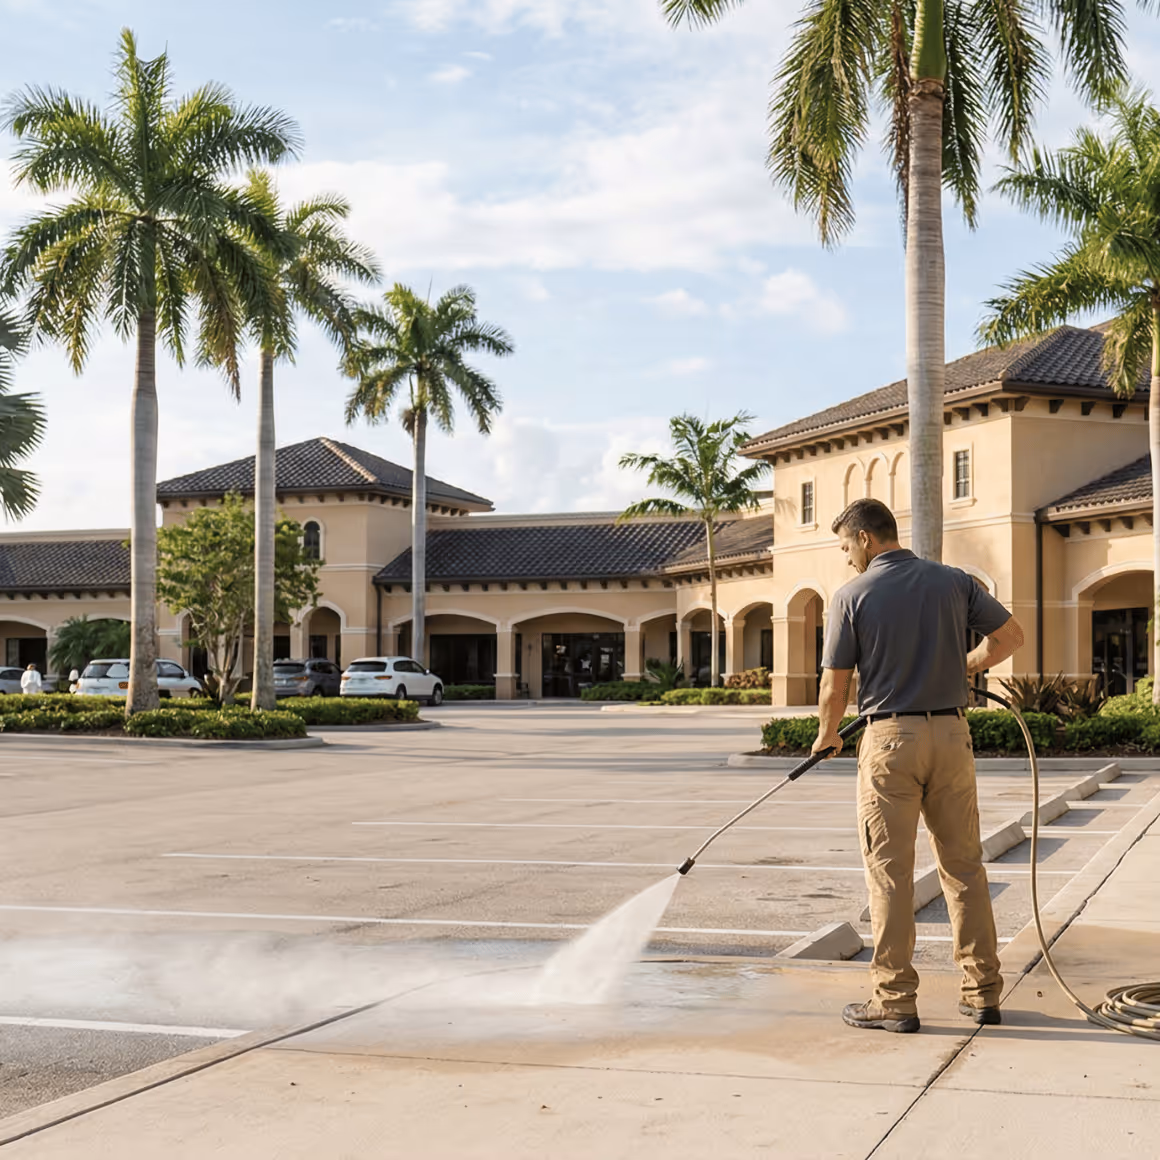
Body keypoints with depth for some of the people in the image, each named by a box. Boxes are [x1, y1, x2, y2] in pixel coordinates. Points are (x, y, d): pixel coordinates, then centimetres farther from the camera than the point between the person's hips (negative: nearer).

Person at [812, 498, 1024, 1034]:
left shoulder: (852, 594, -5)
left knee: (889, 871, 2)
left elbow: (834, 687, -2)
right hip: (951, 733, 4)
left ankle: (895, 999, 4)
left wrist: (827, 737, 16)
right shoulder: (953, 581, 5)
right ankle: (983, 991, 15)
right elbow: (1010, 635, 9)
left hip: (889, 737, -4)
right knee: (964, 864, 11)